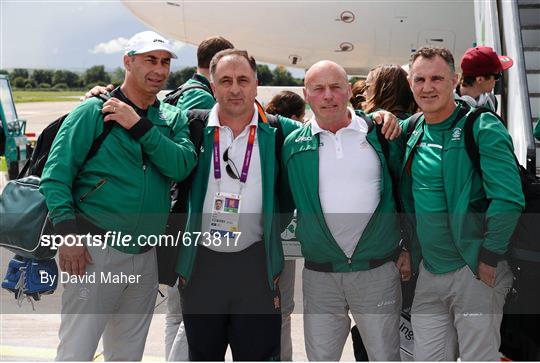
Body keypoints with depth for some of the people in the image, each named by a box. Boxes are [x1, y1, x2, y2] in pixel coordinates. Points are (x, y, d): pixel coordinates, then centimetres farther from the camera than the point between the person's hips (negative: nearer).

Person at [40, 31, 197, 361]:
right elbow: (55, 174, -8)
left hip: (146, 258, 5)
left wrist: (138, 125, -15)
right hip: (94, 251, -5)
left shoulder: (173, 119, 9)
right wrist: (68, 231, -18)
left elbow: (182, 166, -9)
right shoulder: (93, 112, -3)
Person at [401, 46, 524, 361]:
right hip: (429, 272, 6)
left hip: (475, 271, -6)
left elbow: (509, 199, -19)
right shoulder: (416, 131, 7)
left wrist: (489, 258, -16)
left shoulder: (482, 128, -12)